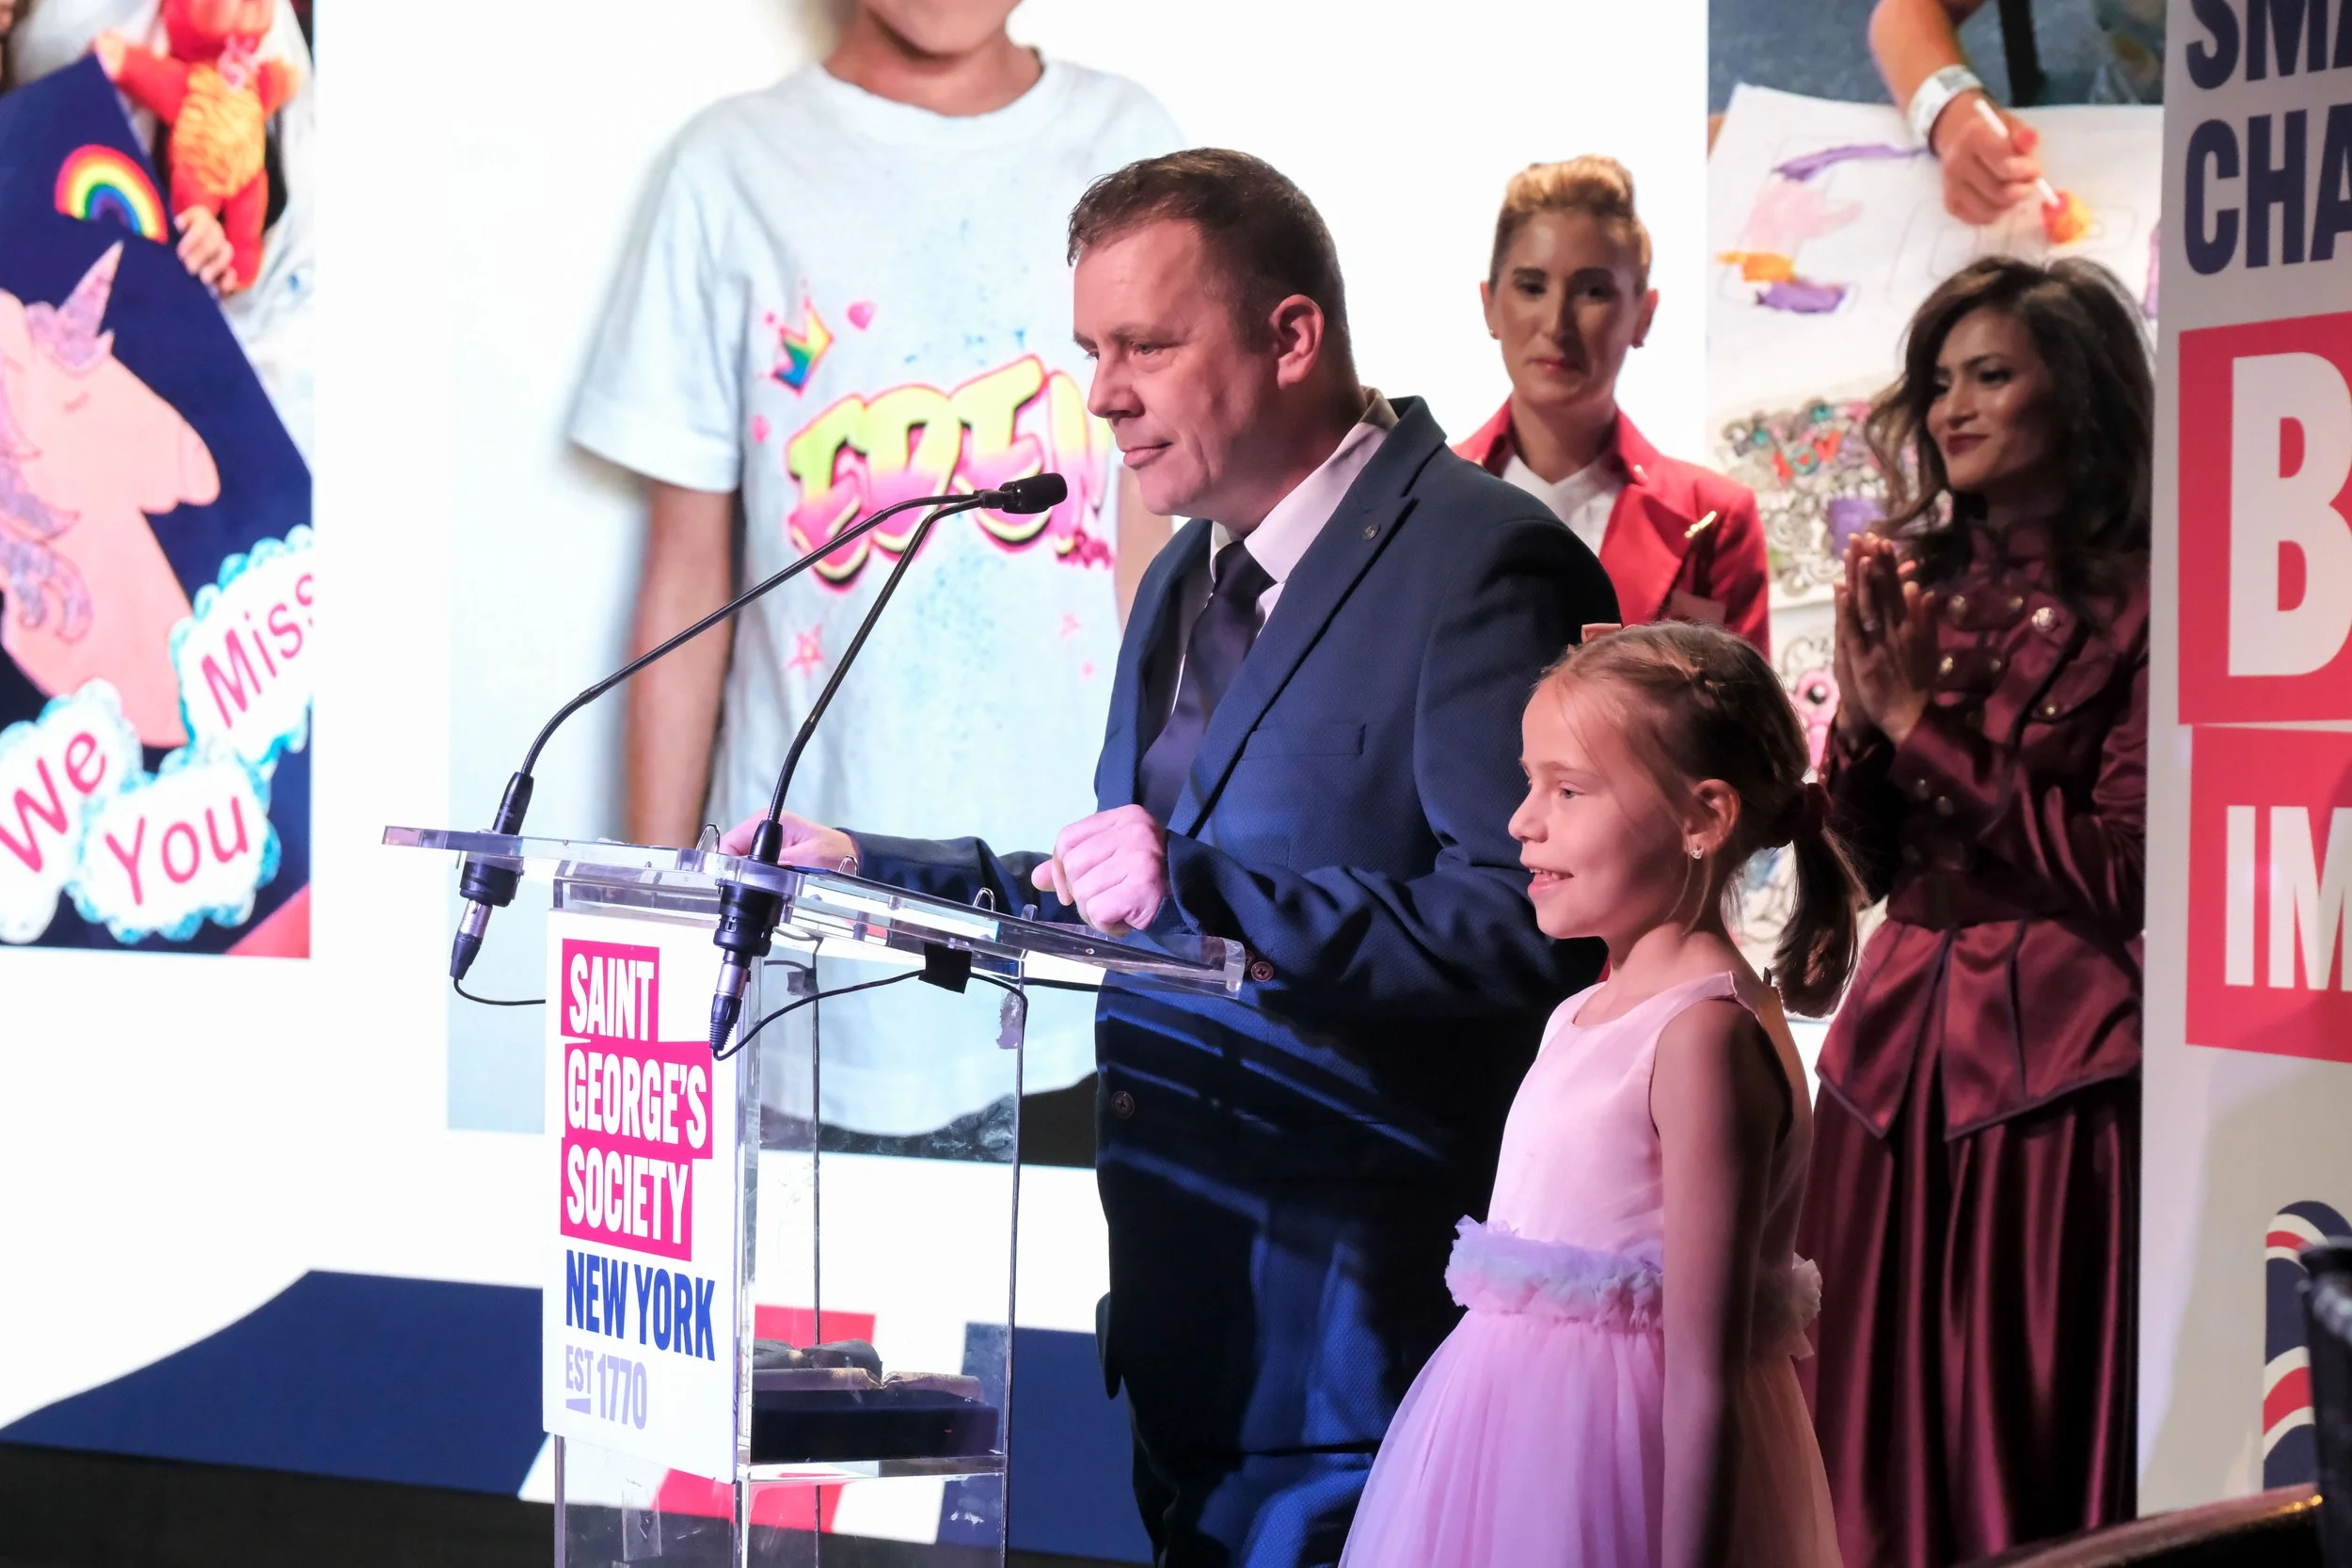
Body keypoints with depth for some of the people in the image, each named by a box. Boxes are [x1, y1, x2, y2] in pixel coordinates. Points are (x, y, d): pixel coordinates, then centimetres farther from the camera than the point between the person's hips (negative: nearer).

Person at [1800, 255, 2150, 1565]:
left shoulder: (2141, 600, -8)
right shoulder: (1923, 584, 11)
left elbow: (2124, 869, -15)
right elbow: (1868, 858, 11)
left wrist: (1921, 721, -10)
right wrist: (1862, 708, -7)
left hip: (2056, 1074, -6)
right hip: (1901, 1056, 6)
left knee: (2036, 1451, -1)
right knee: (1885, 1441, 7)